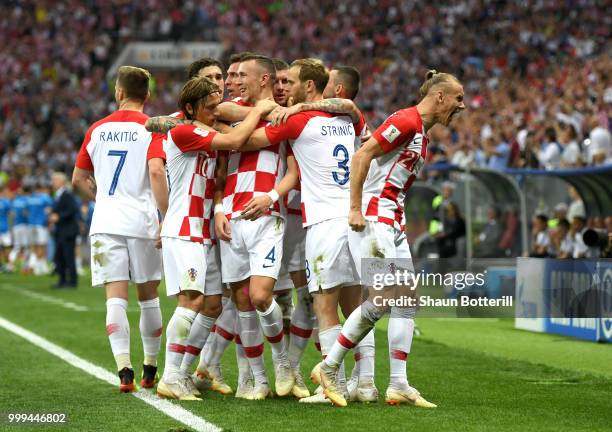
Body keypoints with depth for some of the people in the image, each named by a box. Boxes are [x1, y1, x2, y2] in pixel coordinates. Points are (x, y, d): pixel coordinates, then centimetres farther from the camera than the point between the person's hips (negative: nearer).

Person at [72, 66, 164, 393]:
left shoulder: (97, 129, 10)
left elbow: (78, 179, 15)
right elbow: (156, 171, -17)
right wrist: (167, 215, -13)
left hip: (105, 222, 2)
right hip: (142, 222, -2)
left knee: (116, 297, -3)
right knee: (148, 296, 11)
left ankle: (125, 372, -16)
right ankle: (150, 371, 19)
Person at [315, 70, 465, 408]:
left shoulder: (423, 134, 18)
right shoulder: (406, 121, -12)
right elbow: (361, 157, -17)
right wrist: (355, 209, -20)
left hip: (394, 224, 10)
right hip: (372, 219, -10)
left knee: (407, 301, 6)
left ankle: (398, 386, 8)